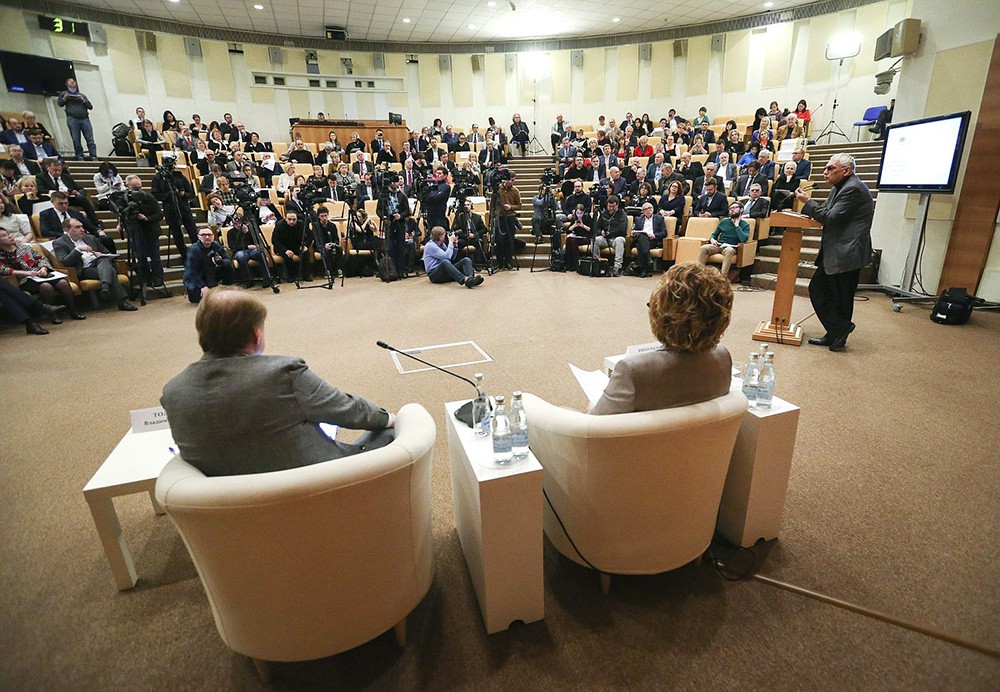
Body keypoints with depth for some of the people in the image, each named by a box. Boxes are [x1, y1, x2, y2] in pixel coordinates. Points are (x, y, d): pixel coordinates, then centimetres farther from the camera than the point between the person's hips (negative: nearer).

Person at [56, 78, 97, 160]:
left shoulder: (82, 95, 26)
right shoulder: (64, 93, 21)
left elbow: (90, 106, 15)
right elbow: (60, 104, 10)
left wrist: (83, 100, -2)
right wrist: (64, 98, -7)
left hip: (85, 119, 1)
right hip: (72, 119, -1)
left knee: (90, 139, -12)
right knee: (76, 139, -6)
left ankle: (94, 156, -18)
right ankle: (79, 156, -6)